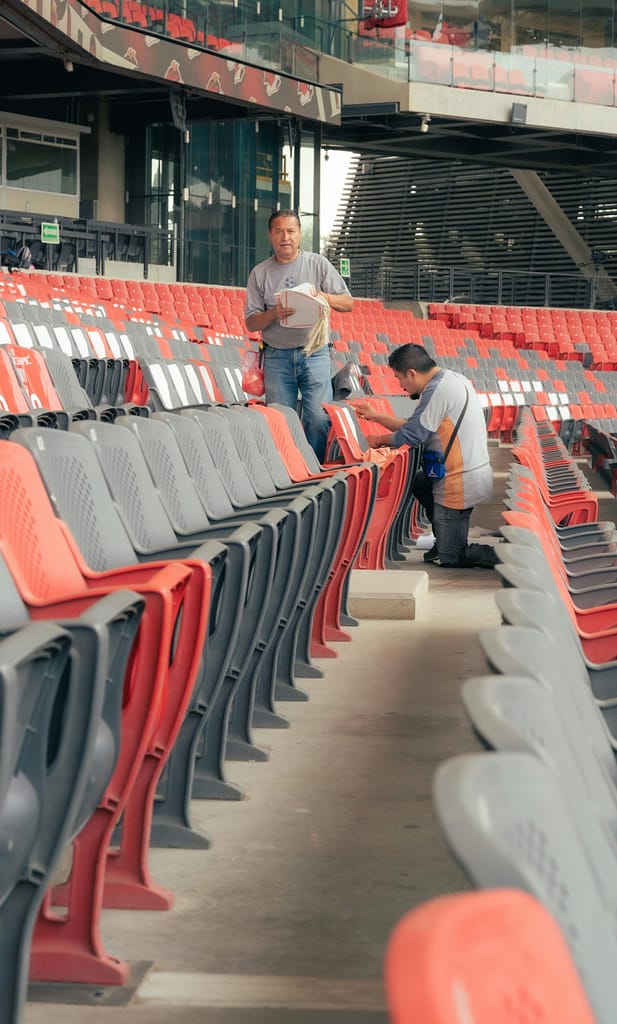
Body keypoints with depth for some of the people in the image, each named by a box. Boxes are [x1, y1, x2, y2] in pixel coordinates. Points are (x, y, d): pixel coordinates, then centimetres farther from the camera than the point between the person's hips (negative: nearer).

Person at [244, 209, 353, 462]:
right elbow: (251, 323, 5)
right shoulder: (260, 273, 8)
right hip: (277, 357, 1)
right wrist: (273, 314, -15)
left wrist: (327, 298, -14)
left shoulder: (318, 264, 8)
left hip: (314, 354, -1)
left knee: (319, 419, -10)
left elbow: (348, 303, 7)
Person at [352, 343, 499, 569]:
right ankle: (443, 540, 26)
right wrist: (376, 417, 17)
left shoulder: (437, 390, -20)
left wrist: (379, 440, -1)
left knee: (449, 557, 1)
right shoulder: (453, 379, 11)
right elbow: (418, 428, 16)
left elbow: (410, 436, -18)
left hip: (460, 485, -10)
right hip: (478, 474, 10)